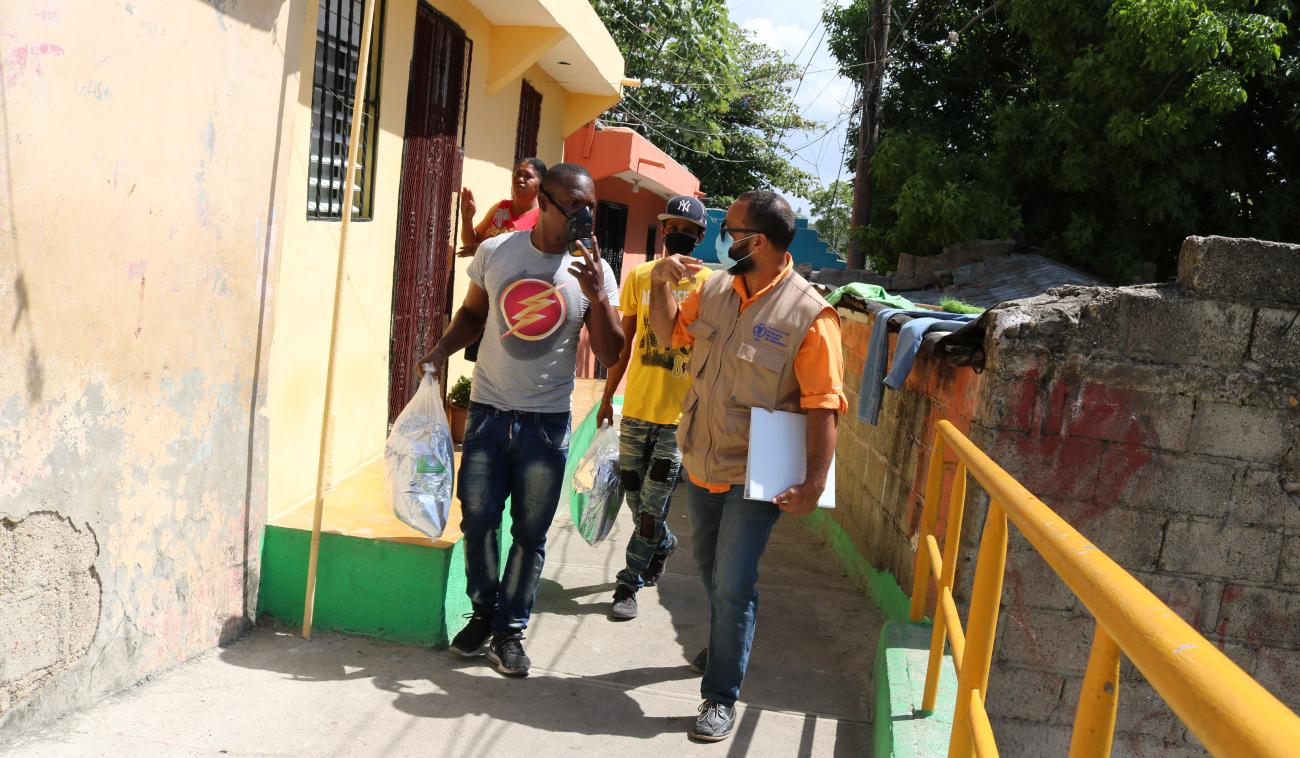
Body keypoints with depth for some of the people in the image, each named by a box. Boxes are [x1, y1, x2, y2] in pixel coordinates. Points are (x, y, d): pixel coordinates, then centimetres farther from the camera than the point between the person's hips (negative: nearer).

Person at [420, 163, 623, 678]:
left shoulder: (595, 272, -5)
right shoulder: (495, 252, -2)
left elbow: (610, 355, -7)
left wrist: (598, 299, -22)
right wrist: (443, 349, -3)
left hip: (546, 422, -1)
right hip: (488, 411, 1)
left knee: (530, 533, 6)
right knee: (477, 520, 5)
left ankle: (510, 630, 23)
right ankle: (483, 613, 27)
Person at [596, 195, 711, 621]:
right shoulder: (639, 277, 5)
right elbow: (623, 343, 11)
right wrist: (607, 398, 12)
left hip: (680, 414, -4)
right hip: (636, 407, 4)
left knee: (652, 505, -2)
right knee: (635, 494, 15)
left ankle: (630, 584, 10)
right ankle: (663, 544, 43)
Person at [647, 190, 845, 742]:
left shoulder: (808, 314, -18)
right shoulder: (715, 289, 0)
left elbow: (822, 406, -18)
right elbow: (669, 332, 17)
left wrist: (813, 483, -22)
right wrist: (661, 283, -1)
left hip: (755, 477, -6)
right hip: (701, 464, 6)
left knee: (732, 585, -4)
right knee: (712, 570, 23)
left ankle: (721, 697, 10)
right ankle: (725, 647, 48)